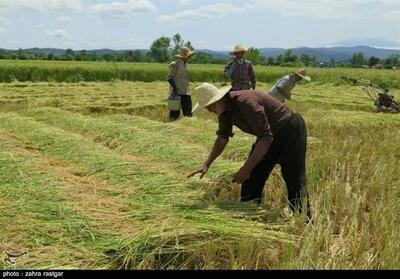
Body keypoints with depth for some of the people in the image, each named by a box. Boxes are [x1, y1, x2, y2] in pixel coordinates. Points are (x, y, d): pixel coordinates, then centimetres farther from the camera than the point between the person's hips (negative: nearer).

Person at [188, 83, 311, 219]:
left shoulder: (246, 102, -32)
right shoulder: (224, 109, -4)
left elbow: (266, 137, -32)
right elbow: (222, 137, 11)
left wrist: (247, 168, -30)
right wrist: (206, 164, 3)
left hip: (291, 130, -9)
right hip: (270, 135, 9)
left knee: (295, 182, -9)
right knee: (251, 180, 7)